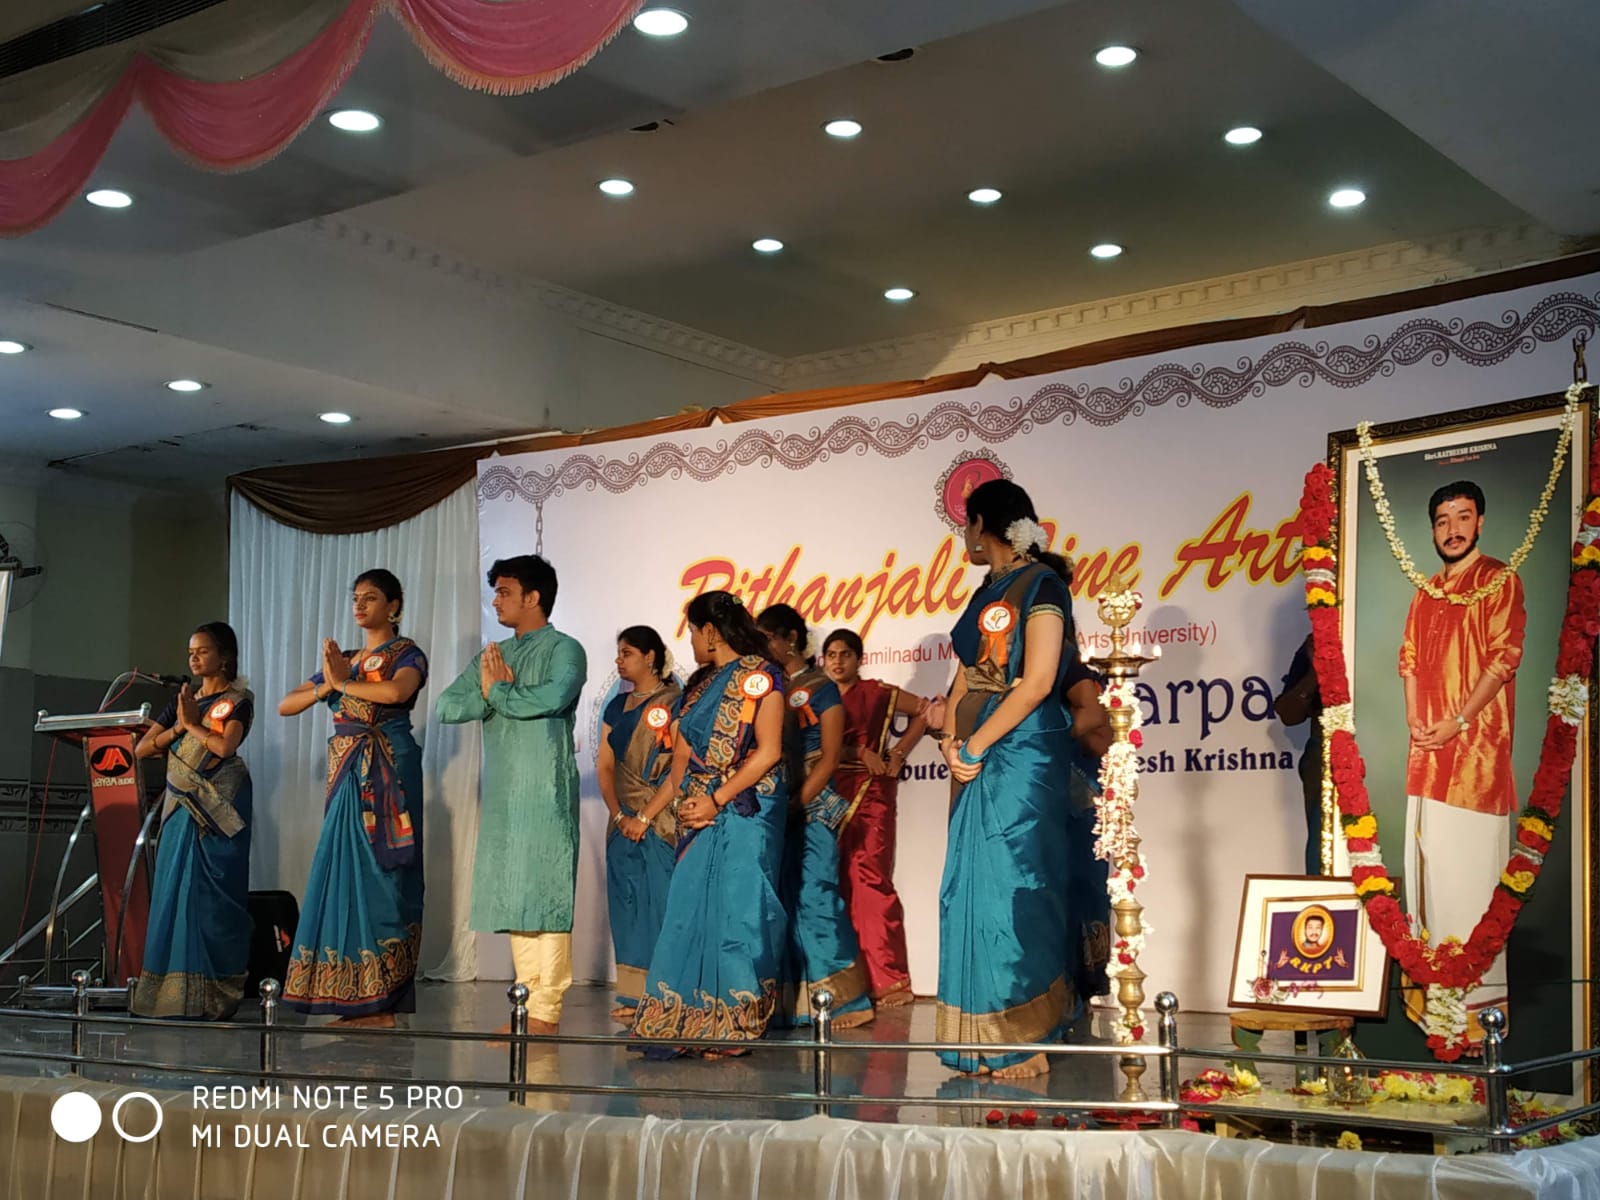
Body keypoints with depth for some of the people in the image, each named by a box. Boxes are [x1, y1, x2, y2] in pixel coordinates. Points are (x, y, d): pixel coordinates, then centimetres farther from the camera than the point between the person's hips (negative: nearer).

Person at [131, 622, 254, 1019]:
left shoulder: (237, 699, 0)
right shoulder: (183, 700, 17)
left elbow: (225, 746, -18)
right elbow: (142, 749, 13)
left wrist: (193, 723, -5)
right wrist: (177, 728, -2)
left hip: (219, 808, -6)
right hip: (182, 807, 6)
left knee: (211, 894, -8)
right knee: (173, 892, 1)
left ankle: (211, 996, -7)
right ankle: (173, 992, 3)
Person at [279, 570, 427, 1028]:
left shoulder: (407, 654, 2)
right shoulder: (342, 658, 20)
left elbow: (397, 691, -22)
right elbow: (285, 706, 16)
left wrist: (343, 682, -9)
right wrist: (326, 686, -2)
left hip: (388, 774, -6)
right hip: (347, 776, 6)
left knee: (379, 875, -9)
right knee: (343, 875, 1)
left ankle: (384, 1004, -7)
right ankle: (357, 1004, 5)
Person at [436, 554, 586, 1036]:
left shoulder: (564, 650, -2)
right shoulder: (492, 655, 19)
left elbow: (552, 698, -22)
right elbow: (447, 707, 10)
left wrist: (499, 691, -7)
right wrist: (489, 692, -7)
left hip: (545, 792, -7)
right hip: (501, 792, 7)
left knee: (545, 893, -7)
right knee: (512, 896, 7)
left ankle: (546, 1012, -6)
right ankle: (529, 1001, 13)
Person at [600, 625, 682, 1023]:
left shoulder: (674, 704, -4)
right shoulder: (617, 707, 15)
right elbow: (605, 766, 11)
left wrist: (647, 817, -14)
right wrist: (619, 815, -4)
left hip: (661, 822, -6)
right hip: (624, 822, 6)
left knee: (659, 904, -9)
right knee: (626, 905, 5)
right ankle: (632, 998, 9)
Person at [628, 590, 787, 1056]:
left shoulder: (758, 675, -4)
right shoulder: (700, 685, 18)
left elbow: (768, 752, -13)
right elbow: (681, 765, 19)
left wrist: (715, 800, -15)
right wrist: (646, 815, 17)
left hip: (742, 814, -7)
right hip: (699, 821, 7)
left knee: (735, 911, -7)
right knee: (688, 914, 4)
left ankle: (736, 1027, -2)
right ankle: (680, 1024, 9)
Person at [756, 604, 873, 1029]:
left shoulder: (821, 688, -1)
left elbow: (829, 758, -7)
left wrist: (796, 804, -14)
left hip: (810, 810, -5)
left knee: (814, 898, -8)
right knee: (779, 902, 5)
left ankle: (837, 999, 0)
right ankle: (788, 1002, 12)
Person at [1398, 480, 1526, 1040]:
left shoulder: (1499, 581, -3)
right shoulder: (1425, 594, 18)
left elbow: (1504, 657, -10)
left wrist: (1458, 721, -15)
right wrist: (1414, 720, 1)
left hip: (1476, 742, -7)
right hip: (1427, 745, 7)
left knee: (1471, 862, -9)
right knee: (1430, 859, 8)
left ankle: (1481, 994, -4)